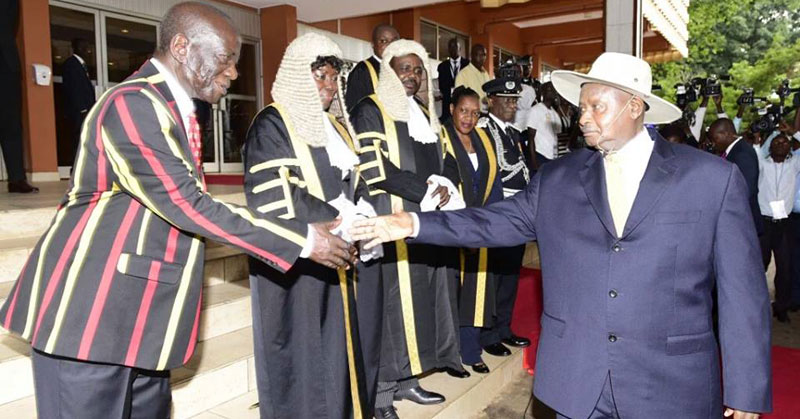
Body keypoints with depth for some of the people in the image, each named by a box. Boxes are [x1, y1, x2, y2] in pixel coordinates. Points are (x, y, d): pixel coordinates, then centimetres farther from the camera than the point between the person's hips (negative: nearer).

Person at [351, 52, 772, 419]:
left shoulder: (714, 178, -3)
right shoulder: (557, 179, 4)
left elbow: (742, 292, -3)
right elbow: (497, 222, 4)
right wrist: (415, 224, -6)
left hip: (672, 385, -1)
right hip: (576, 380, 2)